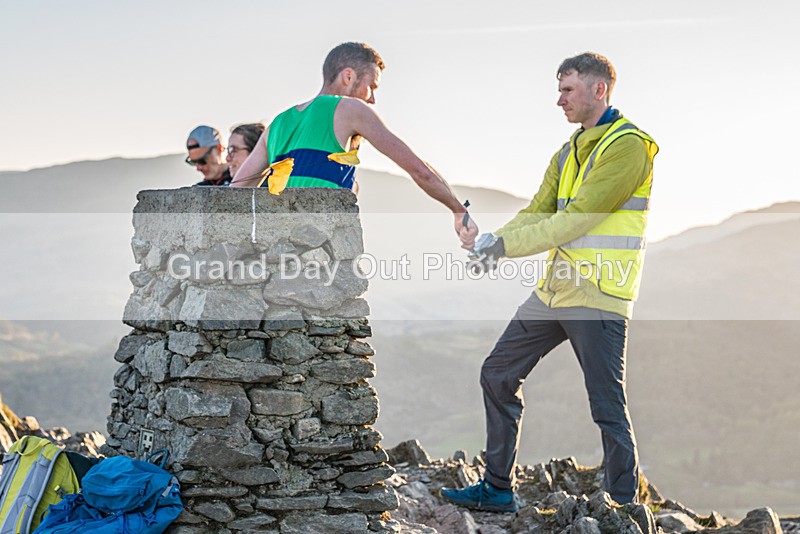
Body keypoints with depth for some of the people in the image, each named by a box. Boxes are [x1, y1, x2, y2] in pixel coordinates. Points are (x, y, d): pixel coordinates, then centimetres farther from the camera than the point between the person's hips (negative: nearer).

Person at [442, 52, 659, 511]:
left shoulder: (628, 145, -12)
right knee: (499, 374, 10)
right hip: (556, 289, 9)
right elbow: (539, 211, 9)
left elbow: (579, 217, -20)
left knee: (608, 406, -5)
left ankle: (623, 508, 7)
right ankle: (498, 489, 19)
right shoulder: (569, 152, 18)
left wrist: (509, 245, -19)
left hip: (599, 295, -9)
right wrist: (493, 240, -10)